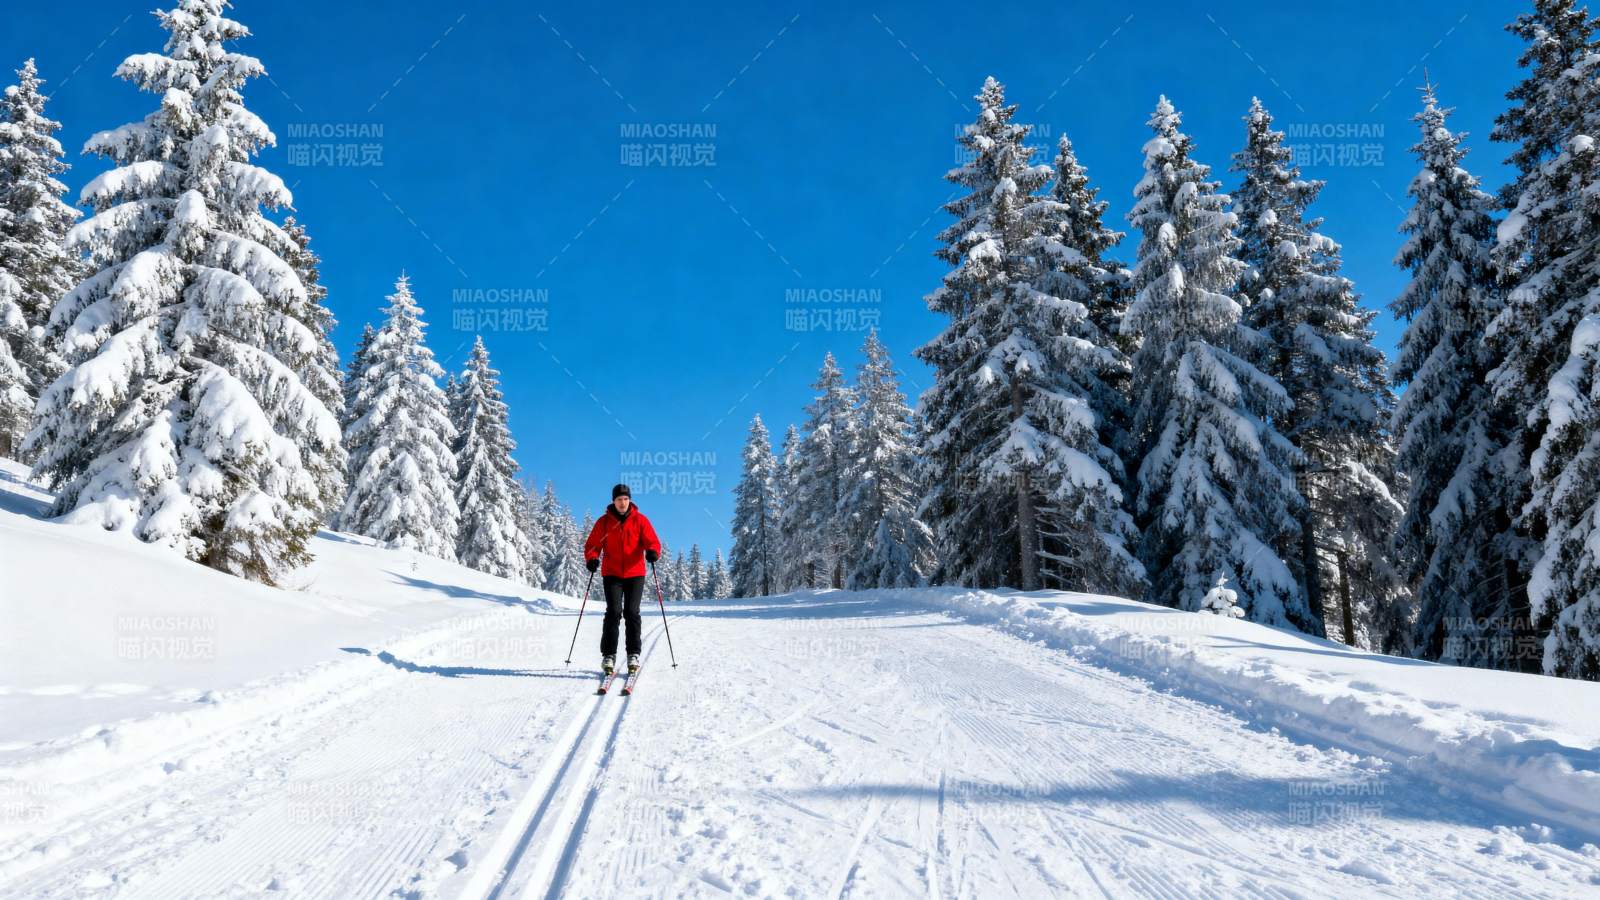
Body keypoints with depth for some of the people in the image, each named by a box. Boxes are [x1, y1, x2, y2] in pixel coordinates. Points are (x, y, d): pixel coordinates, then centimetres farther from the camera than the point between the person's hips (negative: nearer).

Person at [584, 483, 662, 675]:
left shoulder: (640, 520, 3)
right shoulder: (604, 522, 4)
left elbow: (652, 541, -4)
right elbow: (592, 545, 4)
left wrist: (652, 552, -27)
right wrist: (592, 559, -17)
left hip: (635, 574, 0)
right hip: (611, 574, 0)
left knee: (631, 612, -4)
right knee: (613, 612, -9)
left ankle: (634, 654, 6)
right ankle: (608, 655, -3)